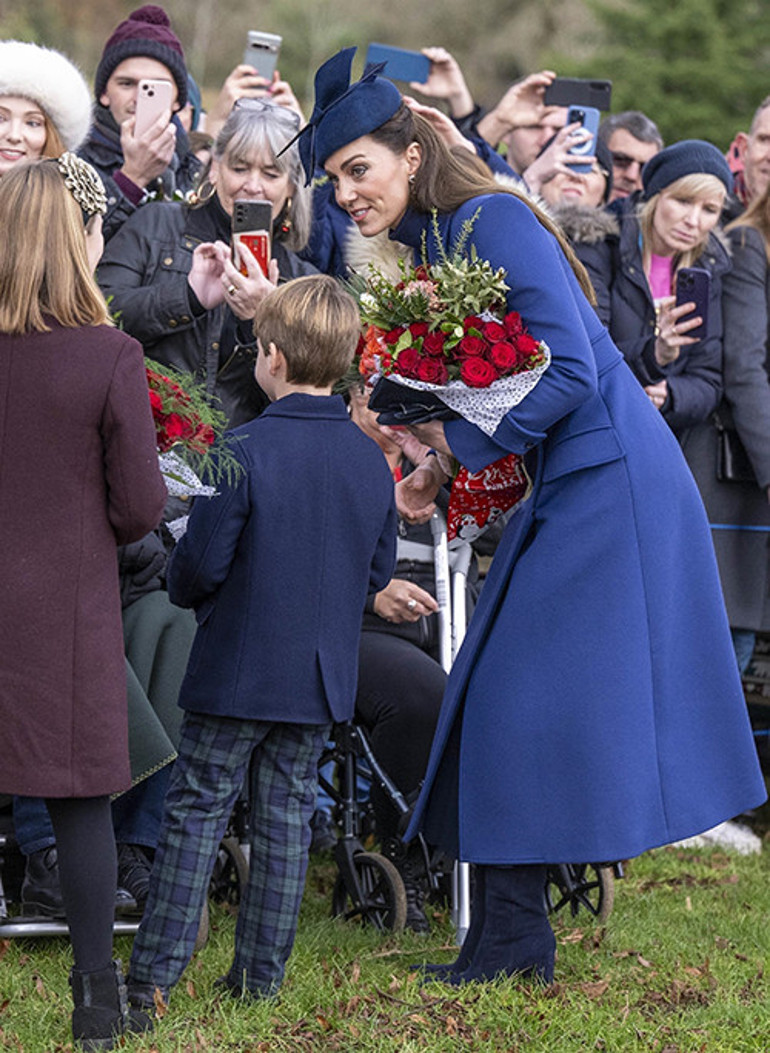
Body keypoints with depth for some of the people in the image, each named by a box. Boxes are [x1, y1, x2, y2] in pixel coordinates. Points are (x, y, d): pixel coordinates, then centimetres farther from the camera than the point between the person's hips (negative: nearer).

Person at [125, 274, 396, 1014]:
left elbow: (203, 560, -15)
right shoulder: (370, 460, 1)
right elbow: (378, 570, 9)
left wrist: (183, 589, 6)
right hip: (323, 677, 5)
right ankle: (261, 974, 15)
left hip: (237, 670, -5)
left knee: (195, 813, 2)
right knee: (286, 816, 11)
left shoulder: (246, 450, -17)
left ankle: (153, 974, 2)